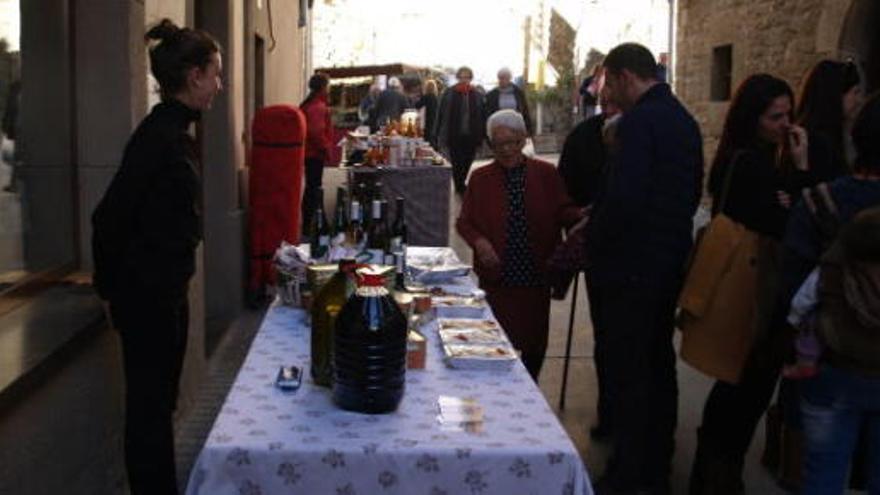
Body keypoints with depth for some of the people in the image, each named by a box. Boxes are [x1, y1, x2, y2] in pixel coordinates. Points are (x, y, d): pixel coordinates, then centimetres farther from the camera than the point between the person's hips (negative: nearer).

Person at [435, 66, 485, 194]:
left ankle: (460, 184, 28)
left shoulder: (477, 95, 3)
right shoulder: (449, 93, -1)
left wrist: (480, 136, 0)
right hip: (454, 136, -2)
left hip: (471, 136, 2)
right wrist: (439, 134, -4)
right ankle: (460, 187, 12)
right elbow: (441, 114, 0)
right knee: (457, 163, 1)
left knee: (467, 163, 8)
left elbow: (481, 116, 4)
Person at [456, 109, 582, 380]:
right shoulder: (481, 178, 2)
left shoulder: (546, 174, 2)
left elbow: (564, 211, -1)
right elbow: (464, 221, 5)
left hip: (537, 273, 1)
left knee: (535, 342, 11)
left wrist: (581, 217, -22)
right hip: (497, 274, -1)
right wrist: (479, 241, -14)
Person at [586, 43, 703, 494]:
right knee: (659, 365, 17)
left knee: (627, 372, 0)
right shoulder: (684, 120, 11)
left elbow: (623, 198, -25)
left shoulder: (639, 121, -17)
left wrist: (591, 236, -10)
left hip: (631, 266, -9)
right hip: (670, 260, 9)